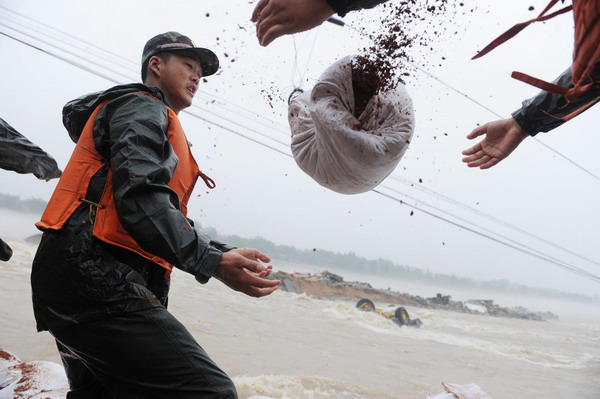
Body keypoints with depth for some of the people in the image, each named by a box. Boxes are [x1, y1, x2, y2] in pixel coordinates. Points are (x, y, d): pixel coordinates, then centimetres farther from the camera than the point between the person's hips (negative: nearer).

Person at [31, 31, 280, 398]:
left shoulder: (155, 120, 30)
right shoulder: (141, 107, 0)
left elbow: (173, 221, 24)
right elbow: (141, 200, -18)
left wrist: (227, 254, 10)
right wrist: (213, 263, -24)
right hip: (95, 280, -11)